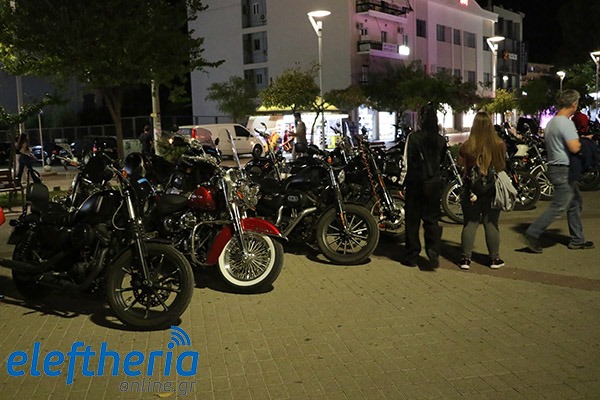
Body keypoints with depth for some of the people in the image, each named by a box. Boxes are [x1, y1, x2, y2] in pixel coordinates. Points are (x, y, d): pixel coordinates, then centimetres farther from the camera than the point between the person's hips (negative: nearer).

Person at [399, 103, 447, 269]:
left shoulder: (413, 137, -11)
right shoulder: (441, 140, 2)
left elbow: (407, 163, -10)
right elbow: (441, 161, 11)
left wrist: (402, 183, -3)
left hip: (415, 182, -3)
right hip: (434, 183, 3)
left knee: (412, 220, 8)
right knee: (432, 219, 10)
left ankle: (412, 255, 14)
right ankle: (433, 252, -7)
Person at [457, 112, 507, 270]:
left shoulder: (467, 146, -12)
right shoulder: (500, 145, -8)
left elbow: (460, 163, 4)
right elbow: (502, 165, 6)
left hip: (472, 188, -1)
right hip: (493, 188, 1)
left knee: (470, 223, 6)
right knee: (491, 224, 10)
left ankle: (466, 258, 9)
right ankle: (495, 258, 17)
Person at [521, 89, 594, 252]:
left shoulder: (551, 122, 12)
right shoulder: (566, 123, -18)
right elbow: (574, 148, -26)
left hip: (554, 166, 11)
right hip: (564, 170, -11)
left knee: (575, 203, 17)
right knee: (558, 208, -6)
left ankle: (577, 240, 25)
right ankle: (531, 235, -4)